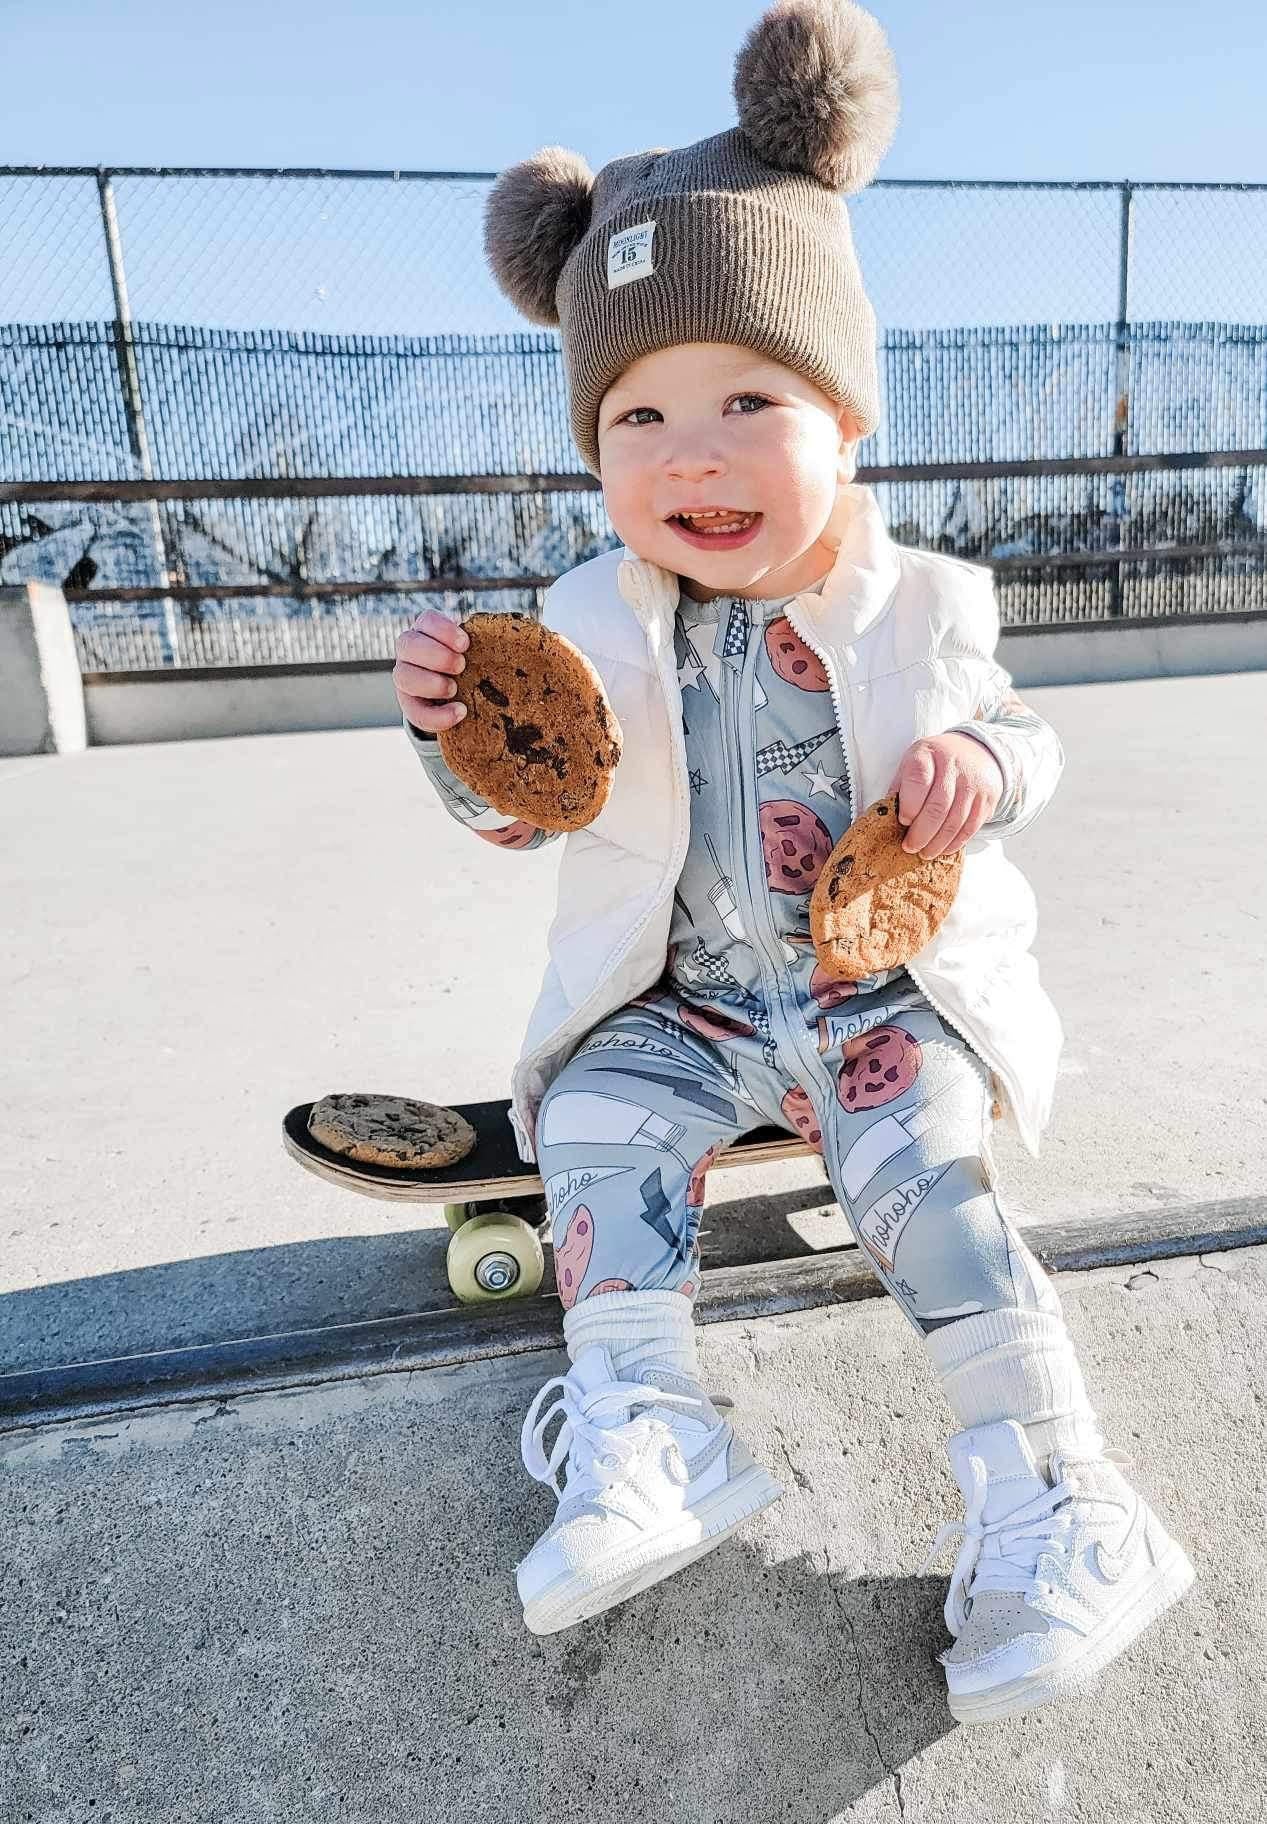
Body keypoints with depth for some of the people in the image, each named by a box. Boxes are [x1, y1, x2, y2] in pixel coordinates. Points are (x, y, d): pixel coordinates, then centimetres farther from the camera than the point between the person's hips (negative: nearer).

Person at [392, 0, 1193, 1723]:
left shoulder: (913, 608, -4)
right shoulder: (594, 630, 0)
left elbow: (1022, 735, 7)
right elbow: (523, 810, 4)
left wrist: (978, 764, -18)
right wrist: (457, 731, -18)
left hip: (886, 988, -2)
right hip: (677, 999, 3)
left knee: (926, 1179, -18)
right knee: (594, 1132, -17)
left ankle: (1056, 1511, -4)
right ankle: (650, 1441, -6)